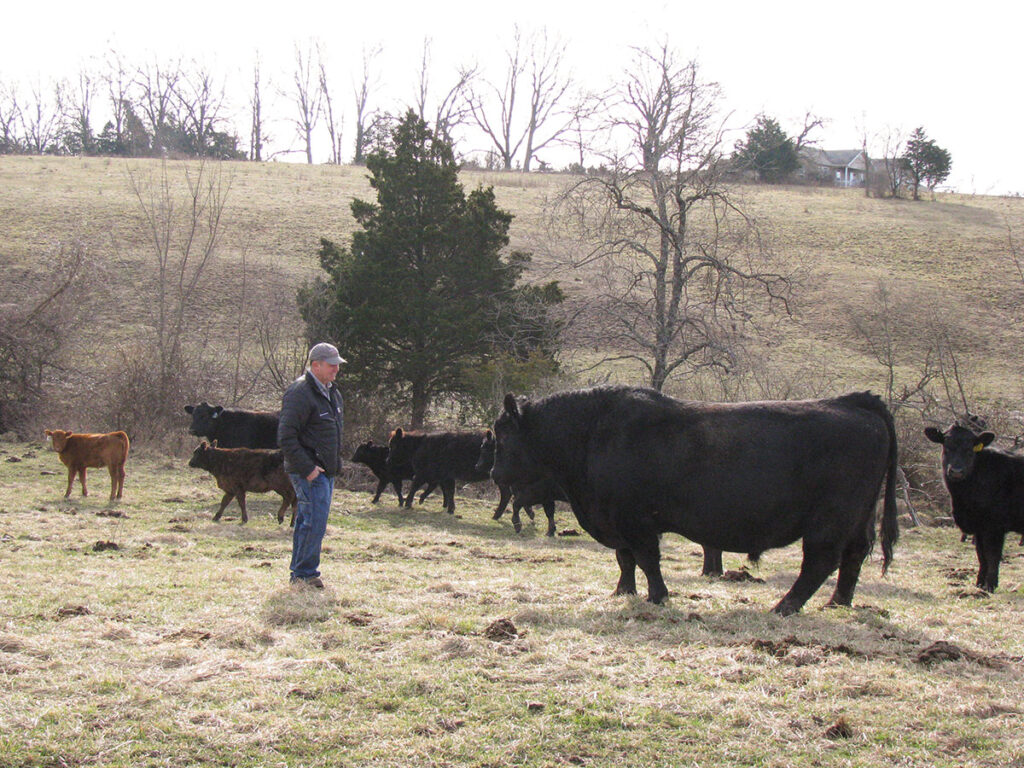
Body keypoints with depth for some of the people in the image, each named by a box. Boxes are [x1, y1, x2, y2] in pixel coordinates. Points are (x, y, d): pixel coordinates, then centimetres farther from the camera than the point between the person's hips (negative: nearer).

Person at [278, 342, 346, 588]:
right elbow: (286, 436, -21)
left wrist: (335, 463, 19)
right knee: (315, 520, -11)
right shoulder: (300, 392, -17)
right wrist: (307, 468, -21)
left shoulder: (331, 392, 14)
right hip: (309, 470, -9)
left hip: (326, 470, 9)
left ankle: (300, 573, 21)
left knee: (307, 521, 14)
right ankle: (305, 573, -2)